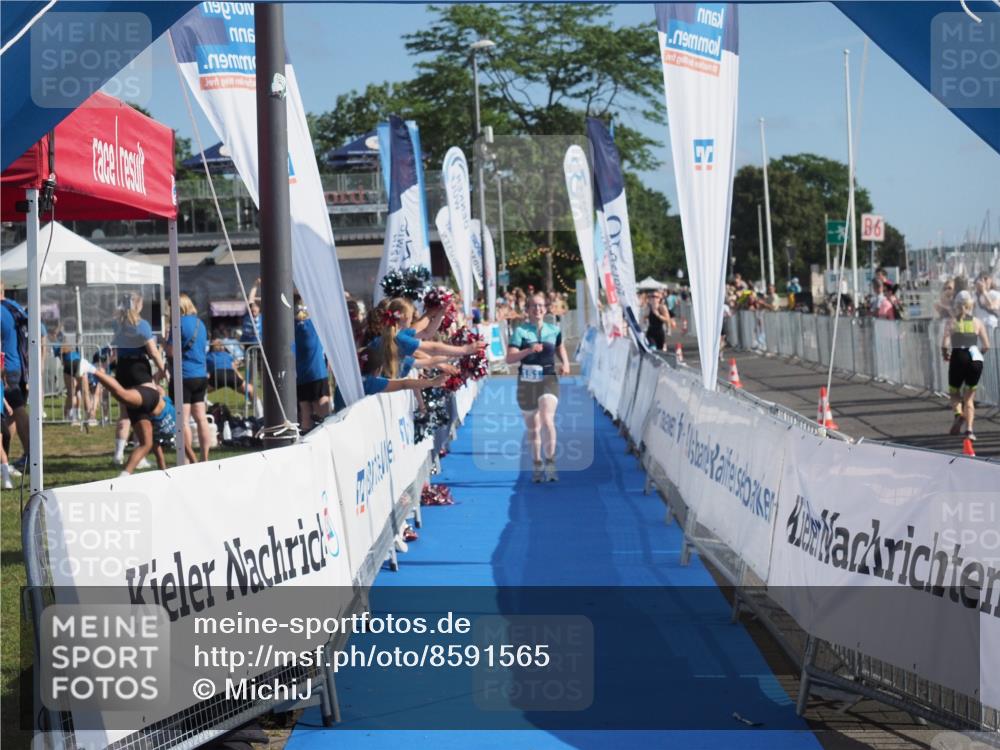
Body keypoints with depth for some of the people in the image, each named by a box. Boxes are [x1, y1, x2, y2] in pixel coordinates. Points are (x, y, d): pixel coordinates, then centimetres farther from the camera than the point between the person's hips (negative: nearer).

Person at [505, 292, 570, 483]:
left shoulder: (554, 330, 5)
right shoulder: (520, 331, -3)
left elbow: (561, 349, 24)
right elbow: (510, 358, -10)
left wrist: (565, 363, 5)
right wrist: (528, 350, -24)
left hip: (549, 380, 0)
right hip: (527, 382, 0)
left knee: (547, 420, -23)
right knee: (532, 427, 11)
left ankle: (550, 463, -18)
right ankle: (537, 464, 28)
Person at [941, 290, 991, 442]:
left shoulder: (951, 322, 3)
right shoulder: (978, 322, 7)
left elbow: (945, 344, -8)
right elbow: (986, 346, 2)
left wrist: (945, 355, 11)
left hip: (958, 359, -1)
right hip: (975, 360, 1)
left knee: (954, 393, 18)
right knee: (969, 397, 14)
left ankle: (959, 413, -15)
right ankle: (969, 429, -2)